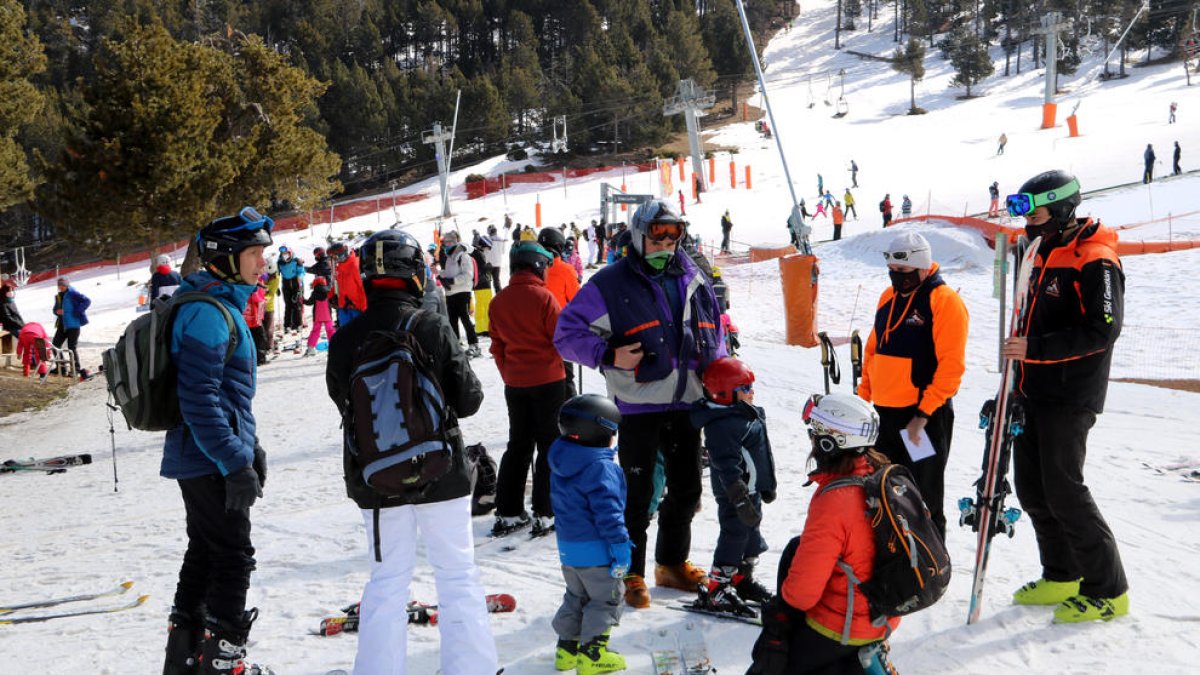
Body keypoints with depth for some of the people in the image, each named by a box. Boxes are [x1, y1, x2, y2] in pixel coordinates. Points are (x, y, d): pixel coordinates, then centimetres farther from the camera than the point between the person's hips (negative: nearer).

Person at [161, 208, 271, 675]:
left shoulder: (222, 305, 13)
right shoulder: (206, 313, -19)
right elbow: (198, 399, -25)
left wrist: (249, 445, 23)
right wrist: (235, 463, -24)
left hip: (199, 460, 10)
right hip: (210, 461, -10)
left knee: (205, 553, 17)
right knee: (233, 558, -3)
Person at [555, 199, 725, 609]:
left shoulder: (692, 280, 11)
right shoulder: (612, 283, -6)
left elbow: (714, 336, 22)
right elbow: (568, 332, -6)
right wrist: (609, 355, -19)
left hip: (686, 403, 6)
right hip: (639, 406, -6)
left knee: (687, 490, 15)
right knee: (637, 493, 0)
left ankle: (672, 563, 34)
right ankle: (631, 575, 15)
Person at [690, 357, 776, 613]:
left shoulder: (748, 414, 10)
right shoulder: (722, 426, -24)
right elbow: (727, 465, -27)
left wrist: (767, 486, 26)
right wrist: (740, 500, -28)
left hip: (751, 490, 10)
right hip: (734, 495, -10)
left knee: (751, 534, 20)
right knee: (734, 535, -6)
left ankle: (742, 579, 36)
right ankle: (716, 589, 2)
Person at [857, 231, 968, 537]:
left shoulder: (945, 301, -12)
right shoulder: (889, 297, 12)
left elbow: (951, 365, -17)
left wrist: (924, 414, -21)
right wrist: (863, 397, 14)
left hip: (925, 416, -7)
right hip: (885, 413, 7)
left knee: (923, 499, 0)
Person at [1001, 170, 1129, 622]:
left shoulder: (1095, 261, -15)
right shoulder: (1045, 254, 14)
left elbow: (1102, 331, -23)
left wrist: (1034, 348, -24)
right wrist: (1020, 362, 21)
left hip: (1069, 398, -9)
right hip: (1034, 394, 9)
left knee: (1063, 491, -8)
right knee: (1032, 489, 12)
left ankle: (1108, 590, 4)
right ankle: (1062, 577, 27)